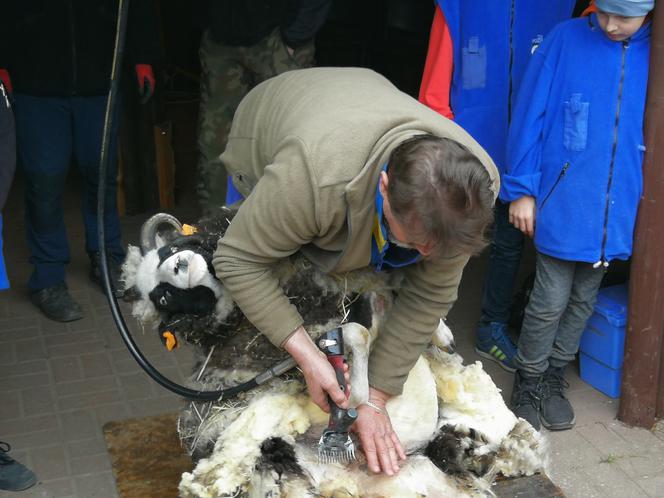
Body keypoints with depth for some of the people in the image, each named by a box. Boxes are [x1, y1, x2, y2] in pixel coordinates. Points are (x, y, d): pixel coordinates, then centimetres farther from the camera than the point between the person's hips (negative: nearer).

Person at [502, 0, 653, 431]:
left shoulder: (652, 52, 0)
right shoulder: (566, 40, -7)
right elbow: (531, 115, -5)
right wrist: (522, 189, -7)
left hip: (615, 211, 3)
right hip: (562, 204, -3)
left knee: (583, 302, 15)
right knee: (550, 303, 2)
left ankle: (554, 379, 34)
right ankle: (528, 383, 24)